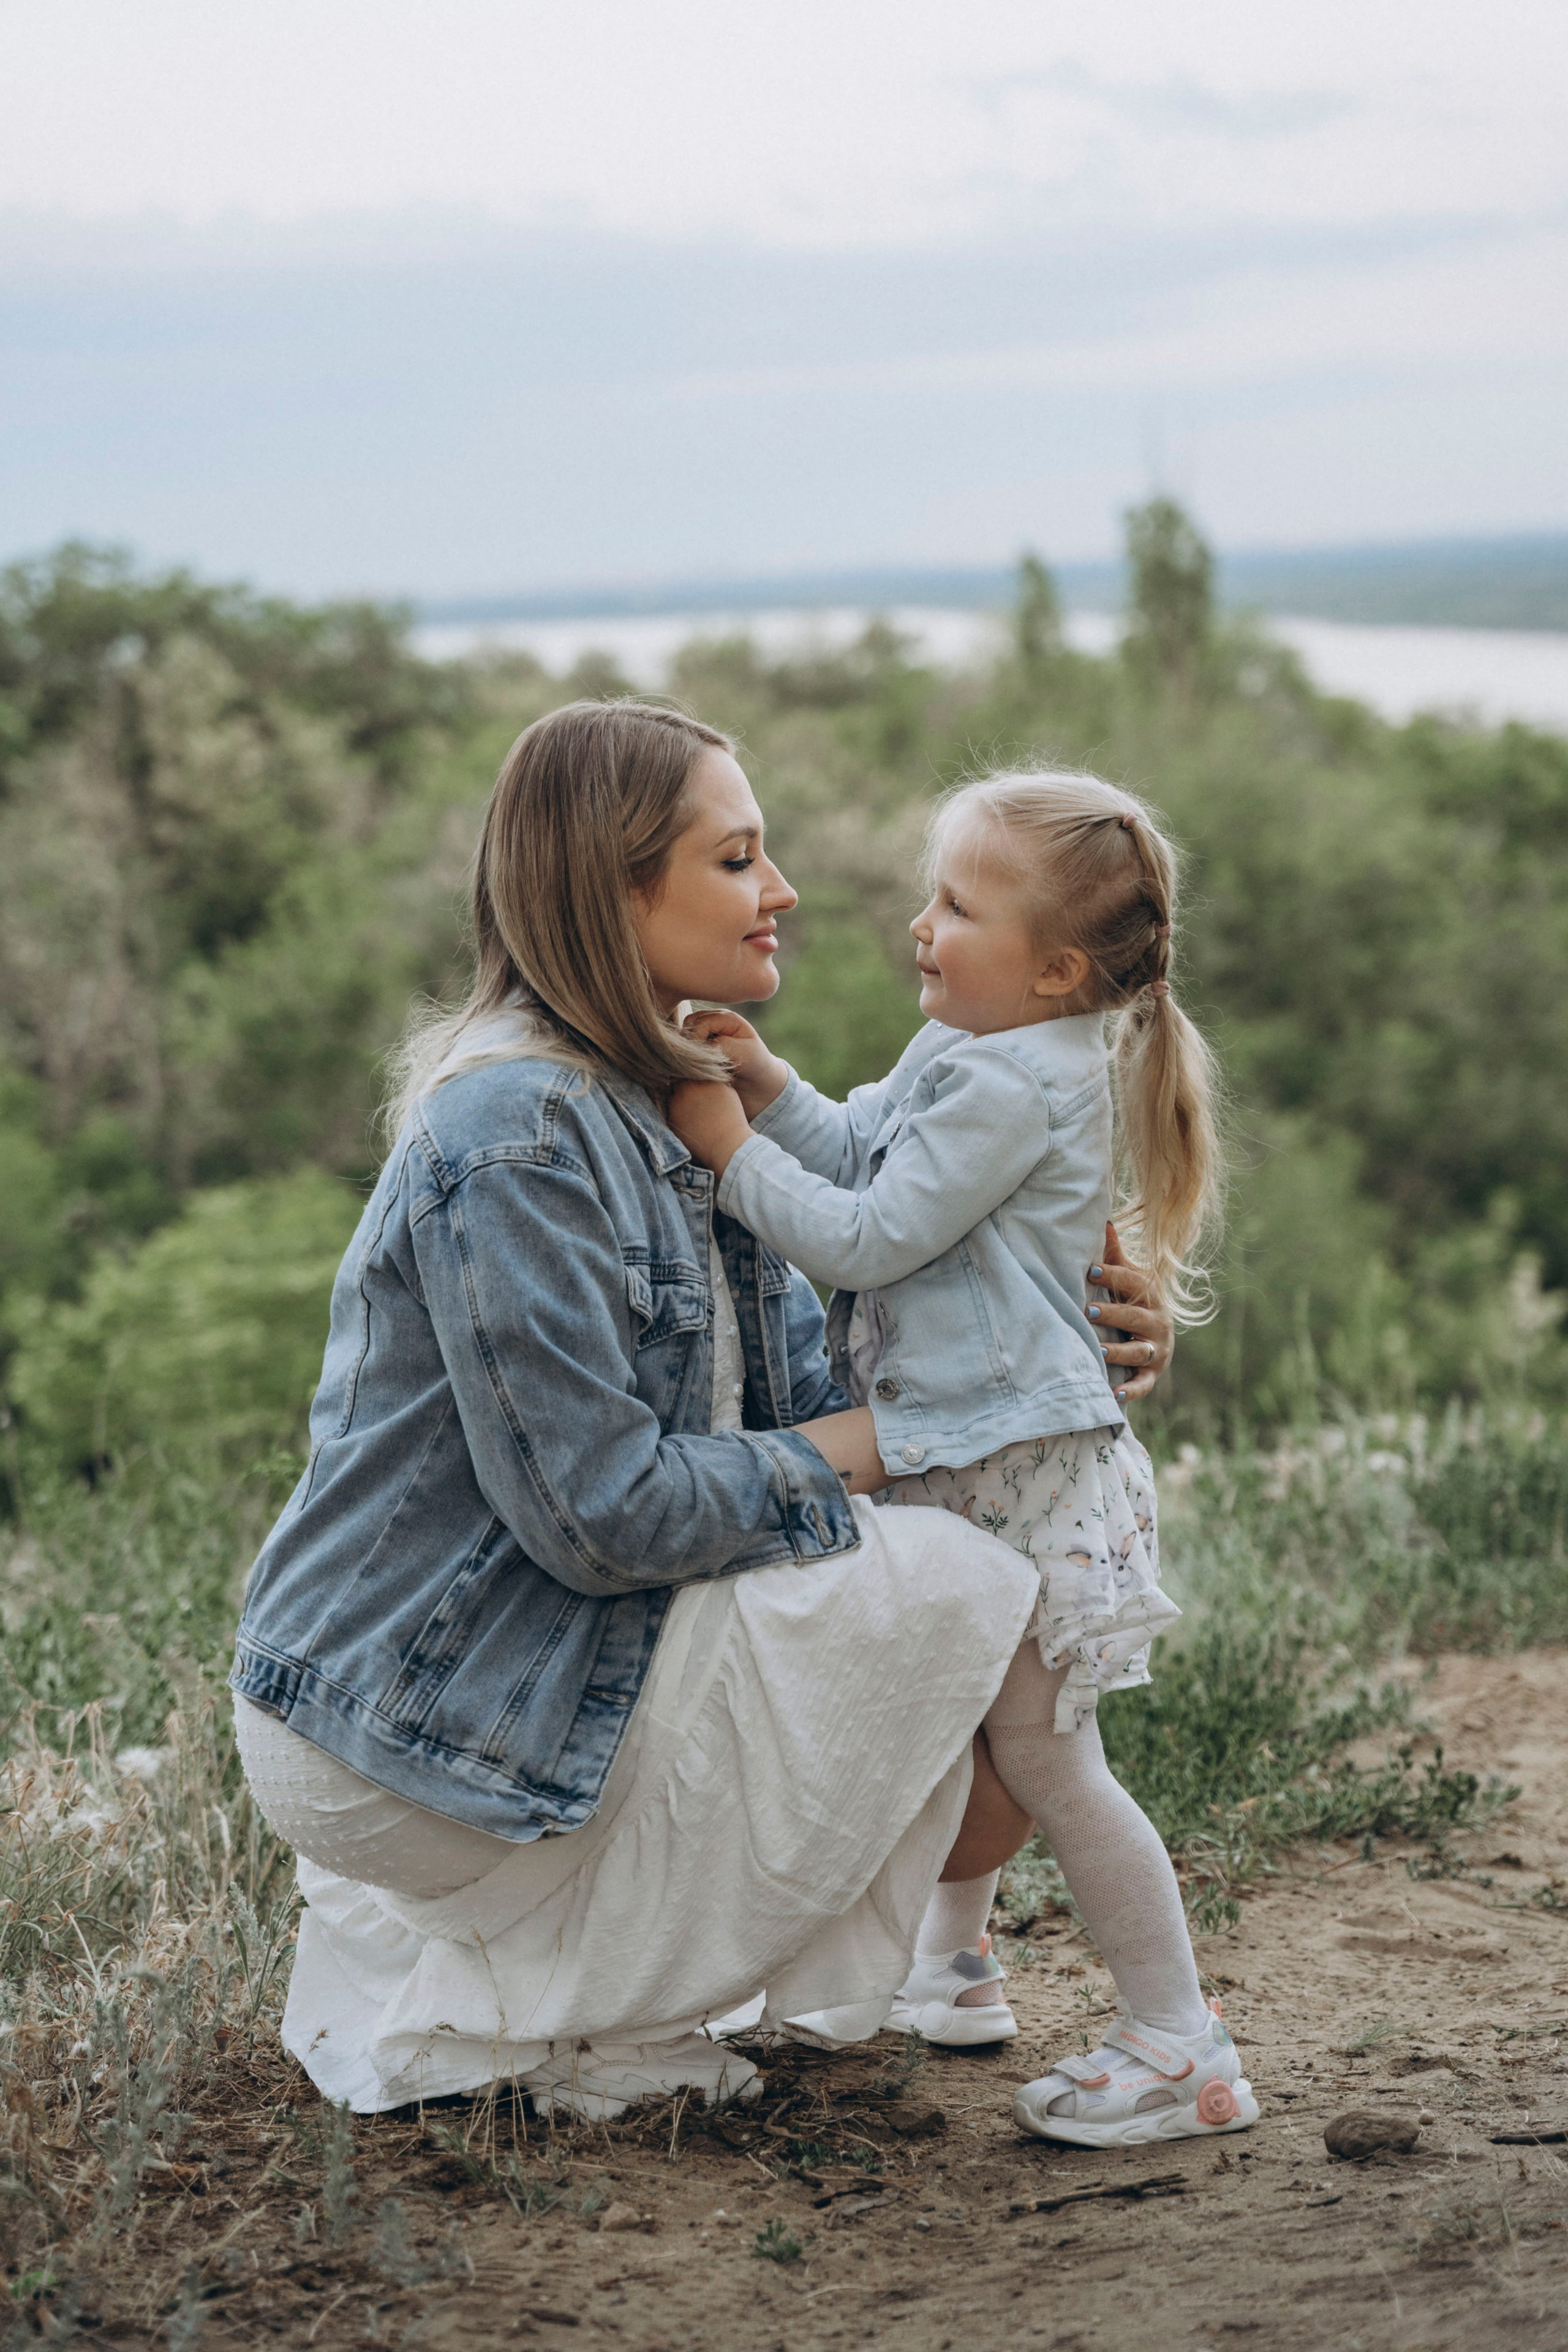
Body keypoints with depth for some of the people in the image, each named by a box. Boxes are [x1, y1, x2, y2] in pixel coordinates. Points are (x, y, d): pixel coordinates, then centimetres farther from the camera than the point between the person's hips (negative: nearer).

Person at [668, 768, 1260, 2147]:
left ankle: (1182, 2048, 4)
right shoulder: (965, 1054, 10)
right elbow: (852, 1152, 16)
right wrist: (765, 1081, -1)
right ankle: (955, 1969, 40)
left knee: (1042, 1755, -5)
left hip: (1024, 1469, -10)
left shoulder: (1014, 1088, -21)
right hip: (951, 1463, 10)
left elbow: (864, 1240, -21)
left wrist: (733, 1152, -14)